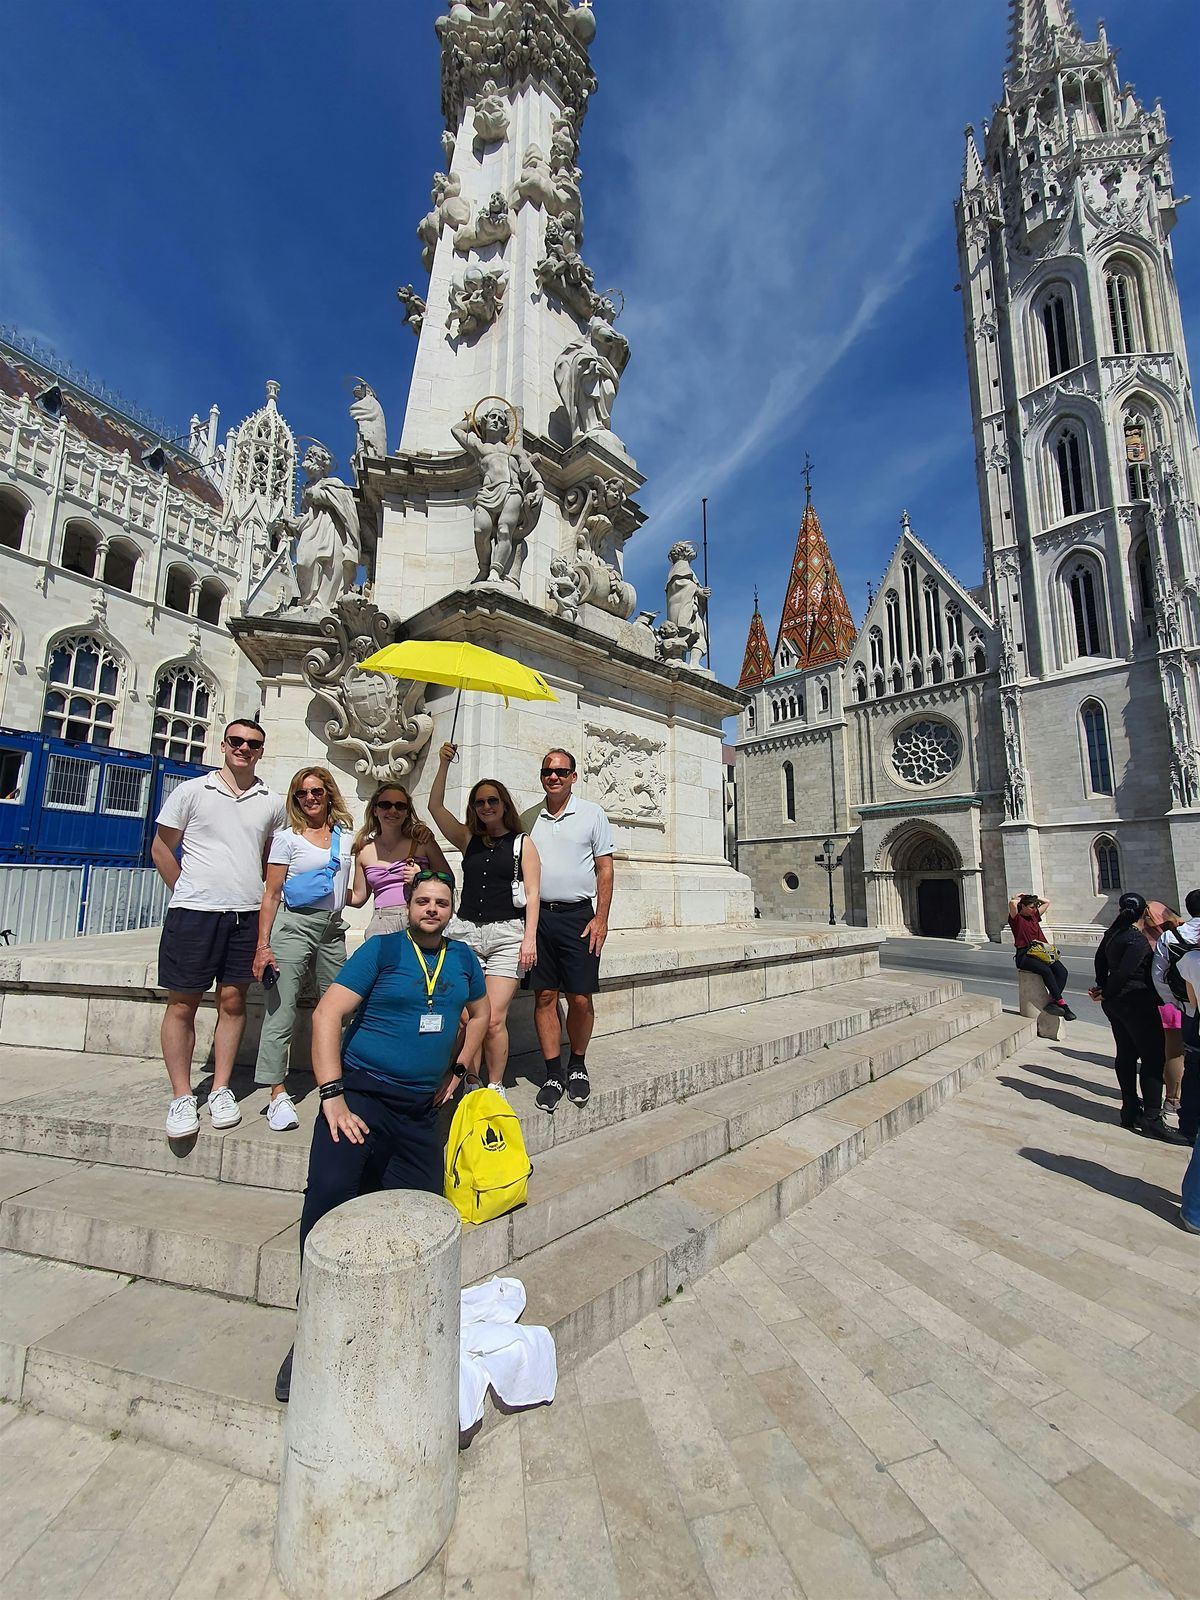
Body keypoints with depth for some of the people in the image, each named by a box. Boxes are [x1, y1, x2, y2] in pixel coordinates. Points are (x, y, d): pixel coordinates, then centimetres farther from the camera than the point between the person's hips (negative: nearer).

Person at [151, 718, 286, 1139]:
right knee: (182, 1005, 4)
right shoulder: (192, 791, 2)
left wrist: (255, 895, 10)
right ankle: (181, 1096, 17)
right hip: (192, 913, -2)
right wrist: (189, 892, 6)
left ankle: (221, 1089, 20)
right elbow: (161, 848, 7)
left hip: (247, 914, 2)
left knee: (232, 1001, 8)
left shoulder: (272, 804, 7)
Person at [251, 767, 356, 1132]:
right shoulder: (287, 838, -1)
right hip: (294, 925, -4)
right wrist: (263, 945, -9)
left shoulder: (345, 833, 10)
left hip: (332, 929, 4)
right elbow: (271, 895, -3)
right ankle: (278, 1094, 4)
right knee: (281, 1010, -5)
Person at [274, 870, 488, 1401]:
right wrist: (332, 1096, -19)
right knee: (329, 1191, -25)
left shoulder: (462, 958, 7)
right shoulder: (381, 949, -6)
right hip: (362, 1092, -4)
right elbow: (326, 1014, -12)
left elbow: (480, 1012, 24)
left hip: (420, 1110, 5)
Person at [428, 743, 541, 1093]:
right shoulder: (469, 840, 14)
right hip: (467, 932, 3)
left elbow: (532, 894, 0)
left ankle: (495, 1087, 12)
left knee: (494, 1019, -7)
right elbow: (435, 807, 6)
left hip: (507, 933, -3)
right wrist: (444, 764, 1)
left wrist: (529, 938, -8)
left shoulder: (522, 843, 6)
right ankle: (470, 1084, 18)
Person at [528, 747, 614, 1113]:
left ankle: (577, 1065, 24)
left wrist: (601, 919, -6)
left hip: (577, 915, -2)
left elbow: (604, 869, 2)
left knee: (580, 998, 1)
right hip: (537, 915, 2)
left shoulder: (591, 815, 3)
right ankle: (553, 1073, 18)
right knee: (544, 996, 5)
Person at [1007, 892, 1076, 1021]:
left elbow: (1047, 902, 29)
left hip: (1039, 952, 7)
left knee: (1062, 971, -18)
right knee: (1046, 970, -31)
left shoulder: (1034, 916, 20)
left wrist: (1032, 898, 20)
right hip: (1023, 956, -7)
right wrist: (1018, 898, -1)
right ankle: (1062, 1004, -26)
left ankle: (1052, 1002, -23)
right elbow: (1012, 903, -22)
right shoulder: (1016, 918, -2)